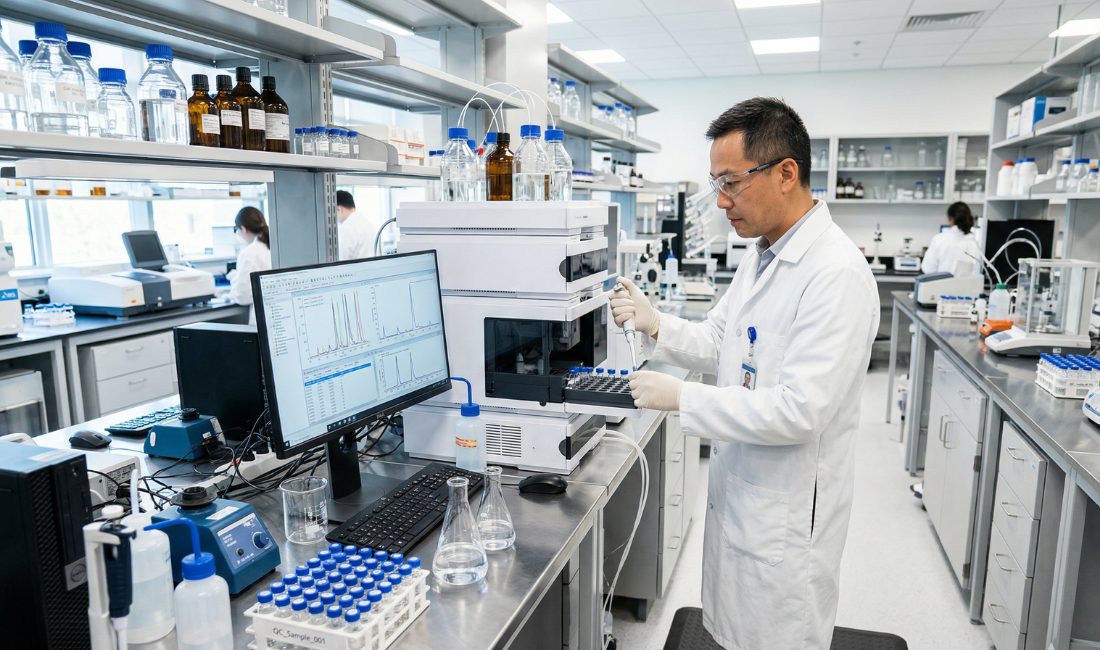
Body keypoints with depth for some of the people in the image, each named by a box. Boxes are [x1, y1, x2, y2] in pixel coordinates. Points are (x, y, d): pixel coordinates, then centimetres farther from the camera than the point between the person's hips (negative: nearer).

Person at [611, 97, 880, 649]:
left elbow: (799, 411, -28)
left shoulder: (837, 275, -24)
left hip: (786, 514, -8)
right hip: (737, 492, 8)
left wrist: (681, 398, -24)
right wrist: (656, 325, -6)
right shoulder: (759, 256, 6)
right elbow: (719, 344, 12)